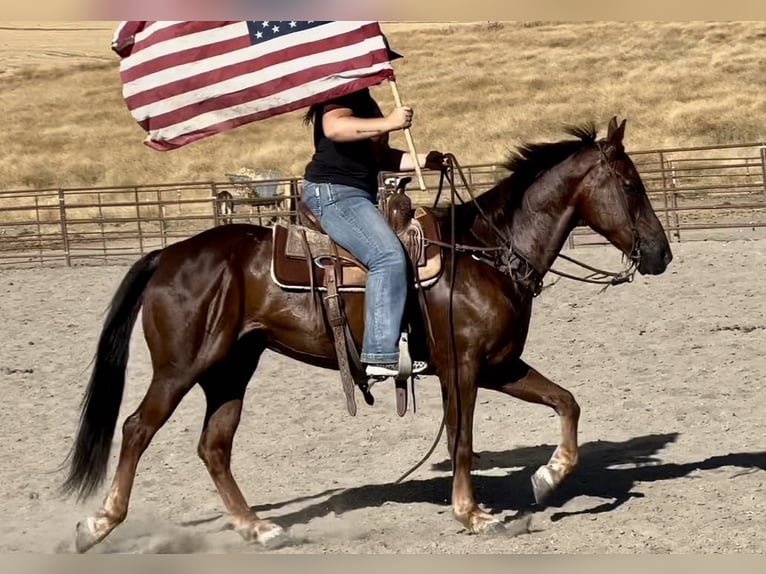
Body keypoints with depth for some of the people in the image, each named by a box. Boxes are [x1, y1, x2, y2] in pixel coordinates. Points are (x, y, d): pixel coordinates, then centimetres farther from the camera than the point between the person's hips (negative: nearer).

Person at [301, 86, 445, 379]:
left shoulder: (363, 99, 21)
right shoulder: (341, 93, -10)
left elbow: (380, 155, 28)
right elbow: (333, 128, -32)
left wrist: (423, 160, 16)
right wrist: (388, 123, -32)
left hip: (355, 196, 12)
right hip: (333, 192, -12)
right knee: (388, 255, -26)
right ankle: (383, 355, -32)